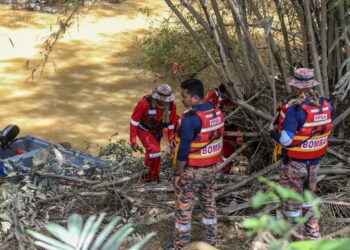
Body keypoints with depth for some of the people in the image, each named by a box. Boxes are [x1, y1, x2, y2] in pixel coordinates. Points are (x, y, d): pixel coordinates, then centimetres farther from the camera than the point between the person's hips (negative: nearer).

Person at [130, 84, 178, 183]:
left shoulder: (172, 104, -22)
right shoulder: (145, 102, -34)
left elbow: (172, 123, -3)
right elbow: (134, 120, -21)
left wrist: (171, 139, -8)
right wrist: (133, 140, -19)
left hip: (157, 131, 5)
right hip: (144, 130, -4)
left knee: (154, 152, 17)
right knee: (154, 150, -24)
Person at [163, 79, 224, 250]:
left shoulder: (191, 118, -25)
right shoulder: (217, 113, -1)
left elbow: (184, 150, -22)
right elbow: (217, 141, 8)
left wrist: (177, 173, -12)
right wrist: (211, 163, 16)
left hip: (191, 171, -7)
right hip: (211, 168, 7)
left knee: (184, 208, 6)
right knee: (209, 204, 20)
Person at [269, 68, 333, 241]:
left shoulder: (294, 110, -25)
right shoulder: (326, 106, -7)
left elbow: (285, 140, -25)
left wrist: (272, 132, -5)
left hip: (294, 164, -6)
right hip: (315, 162, 6)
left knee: (291, 202, 11)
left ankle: (297, 239, 21)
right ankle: (313, 235, 33)